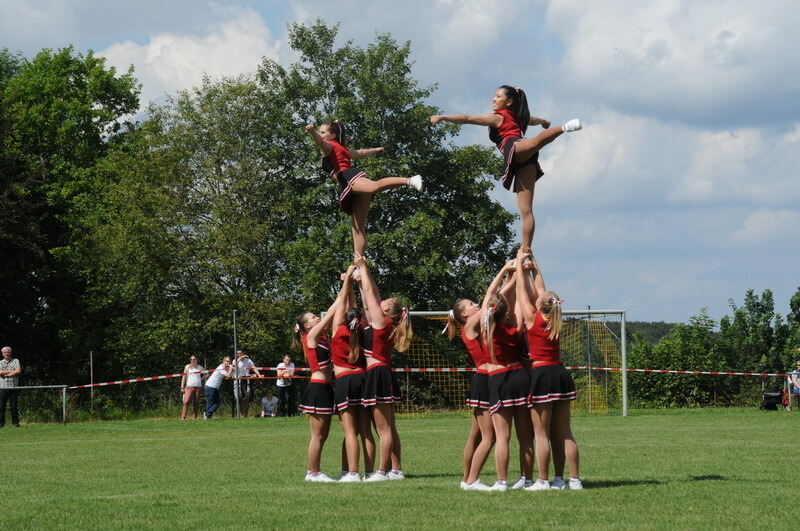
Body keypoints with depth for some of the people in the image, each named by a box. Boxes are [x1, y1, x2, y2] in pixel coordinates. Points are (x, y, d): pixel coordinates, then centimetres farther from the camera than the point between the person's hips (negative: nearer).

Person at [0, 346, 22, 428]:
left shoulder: (15, 361, 9)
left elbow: (18, 371, -7)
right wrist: (12, 371, -7)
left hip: (13, 387, -1)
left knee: (14, 406, -2)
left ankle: (15, 422, 3)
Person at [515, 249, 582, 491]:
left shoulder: (533, 318, -5)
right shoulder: (554, 320, 9)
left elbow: (523, 289, 5)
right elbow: (540, 289, 21)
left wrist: (519, 263, 17)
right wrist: (534, 266, 30)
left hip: (541, 374, -6)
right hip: (560, 373, 6)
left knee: (542, 434, -3)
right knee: (563, 433, 7)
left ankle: (543, 481, -2)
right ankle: (574, 479, 6)